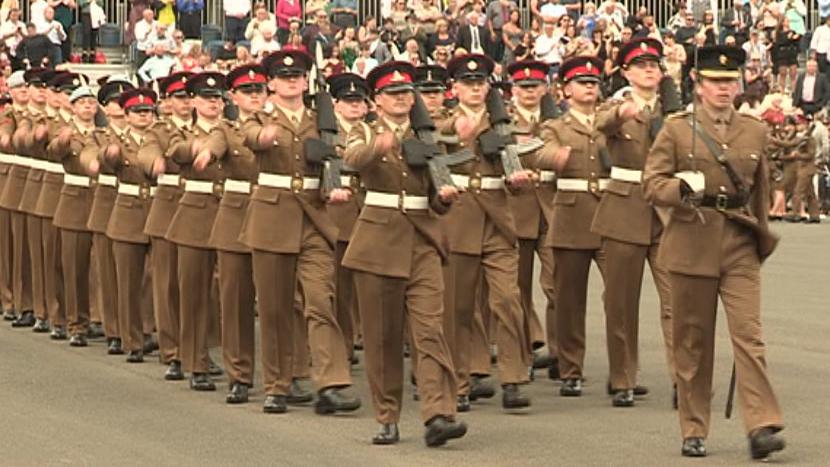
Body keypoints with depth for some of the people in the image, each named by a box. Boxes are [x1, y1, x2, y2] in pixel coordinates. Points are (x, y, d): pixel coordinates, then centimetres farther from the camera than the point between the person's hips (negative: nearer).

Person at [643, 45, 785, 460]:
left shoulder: (754, 131, 10)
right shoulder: (676, 130, 1)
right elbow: (652, 184, -5)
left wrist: (762, 235, 25)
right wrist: (683, 187, -24)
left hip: (740, 246, 1)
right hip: (691, 244, -1)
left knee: (749, 333, -11)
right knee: (693, 340, 5)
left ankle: (761, 426, -14)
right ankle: (694, 430, 14)